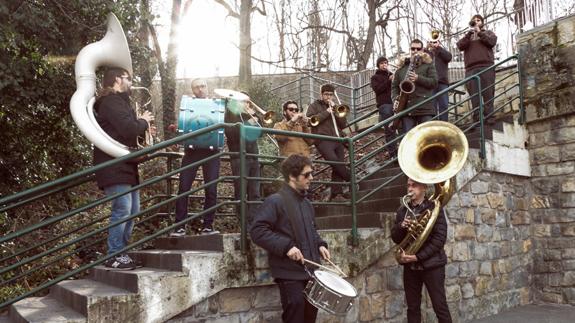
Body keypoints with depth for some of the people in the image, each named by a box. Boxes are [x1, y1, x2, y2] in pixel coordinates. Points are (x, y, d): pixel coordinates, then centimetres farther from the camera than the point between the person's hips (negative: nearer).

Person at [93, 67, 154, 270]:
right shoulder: (112, 101, -11)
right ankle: (114, 257, -4)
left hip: (124, 166, 11)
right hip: (114, 167, -11)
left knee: (132, 210, 13)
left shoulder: (118, 101, 21)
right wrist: (143, 121, -5)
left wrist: (142, 127, 6)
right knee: (122, 211, -11)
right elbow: (128, 129, -23)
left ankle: (121, 252, 21)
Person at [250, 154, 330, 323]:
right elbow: (257, 230, -21)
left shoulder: (306, 203, 15)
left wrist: (320, 244, 9)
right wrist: (286, 246, -26)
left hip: (310, 271, 8)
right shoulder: (275, 201, -13)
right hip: (290, 274, -8)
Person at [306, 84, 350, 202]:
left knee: (337, 168, -5)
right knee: (334, 161, -26)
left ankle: (336, 194, -5)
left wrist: (335, 110, 2)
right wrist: (326, 112, -8)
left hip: (337, 140, 5)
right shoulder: (314, 106, 12)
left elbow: (343, 124, 13)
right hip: (323, 139, -5)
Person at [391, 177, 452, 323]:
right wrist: (401, 226, -14)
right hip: (410, 265, 5)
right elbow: (395, 238, 8)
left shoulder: (434, 208, -6)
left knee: (440, 307, 0)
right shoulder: (402, 210, 9)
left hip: (431, 264, -4)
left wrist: (418, 256, -18)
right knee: (412, 308, 10)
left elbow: (440, 238, -12)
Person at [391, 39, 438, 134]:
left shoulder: (428, 64, 12)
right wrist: (395, 98, -2)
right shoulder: (402, 67, 20)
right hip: (406, 108, 2)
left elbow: (434, 82, 0)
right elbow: (394, 86, 17)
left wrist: (418, 78, -13)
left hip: (425, 108, -2)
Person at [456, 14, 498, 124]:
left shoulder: (488, 33, 23)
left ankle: (489, 117, -11)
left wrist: (479, 32, 3)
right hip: (471, 69, 2)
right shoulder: (467, 35, 27)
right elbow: (460, 46, 6)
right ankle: (477, 119, -10)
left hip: (486, 67, -1)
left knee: (488, 93, -9)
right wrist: (469, 33, -2)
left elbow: (492, 42, 1)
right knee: (474, 95, -7)